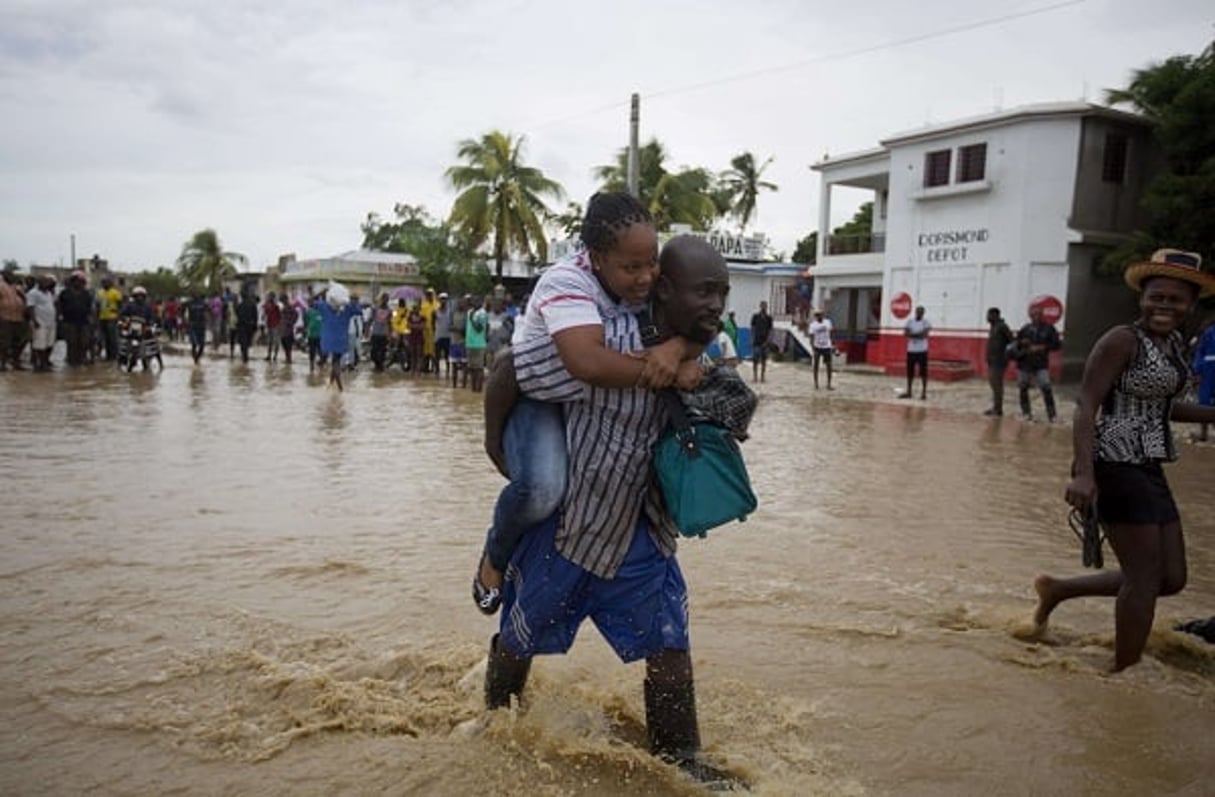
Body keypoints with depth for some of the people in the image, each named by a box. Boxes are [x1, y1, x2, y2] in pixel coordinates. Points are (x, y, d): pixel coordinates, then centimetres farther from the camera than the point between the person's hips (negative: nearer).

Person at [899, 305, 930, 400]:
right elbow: (906, 333, -2)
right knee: (910, 372, 8)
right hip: (911, 350, 4)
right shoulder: (910, 321, 10)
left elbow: (924, 334, -15)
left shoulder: (926, 322, -1)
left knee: (923, 372, -3)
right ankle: (908, 392, 16)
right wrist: (918, 335, -12)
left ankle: (924, 393, 2)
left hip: (922, 350, -4)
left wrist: (912, 334, -9)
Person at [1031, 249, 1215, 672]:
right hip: (1118, 467, -9)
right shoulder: (1123, 340, -13)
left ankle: (1057, 589, 25)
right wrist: (1083, 473, -30)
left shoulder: (1173, 343, 13)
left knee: (1172, 578, 13)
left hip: (1149, 469, 9)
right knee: (1145, 578, -2)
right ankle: (1124, 671, 14)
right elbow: (1086, 406, -20)